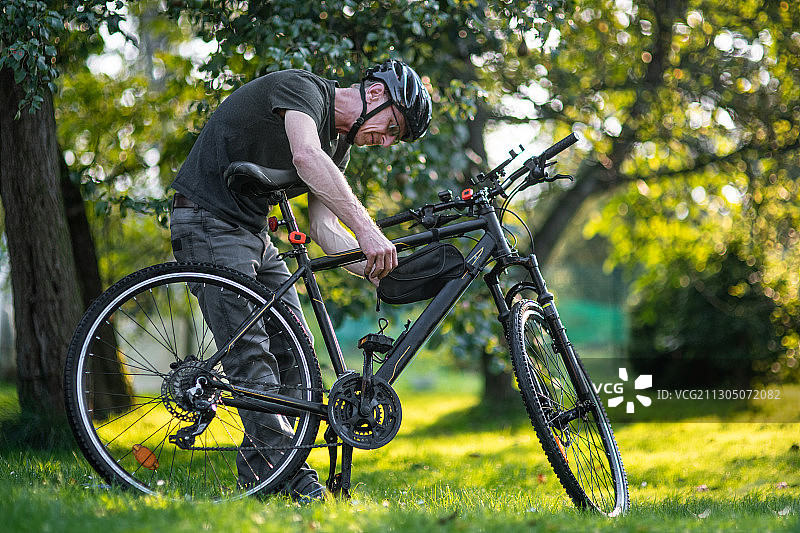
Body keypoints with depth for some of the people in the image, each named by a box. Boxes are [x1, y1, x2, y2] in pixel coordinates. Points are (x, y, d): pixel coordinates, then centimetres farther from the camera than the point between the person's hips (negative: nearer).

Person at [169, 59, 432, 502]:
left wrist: (376, 270, -13)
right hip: (208, 221, -9)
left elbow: (324, 226, 3)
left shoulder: (339, 143, 9)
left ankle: (256, 472, 9)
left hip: (253, 232, 9)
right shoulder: (302, 88, -18)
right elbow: (306, 158, -39)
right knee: (250, 351, -17)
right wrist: (366, 229, -46)